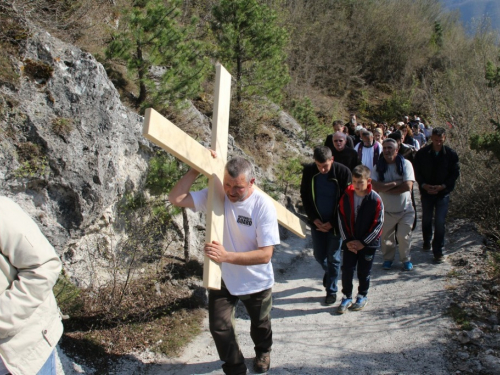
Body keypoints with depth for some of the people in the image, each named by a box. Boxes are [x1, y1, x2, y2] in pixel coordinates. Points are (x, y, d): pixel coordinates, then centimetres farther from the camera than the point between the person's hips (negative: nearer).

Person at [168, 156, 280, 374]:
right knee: (219, 327, -1)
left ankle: (263, 351, 57)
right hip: (222, 278, 2)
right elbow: (176, 198, -24)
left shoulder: (263, 206, -26)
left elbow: (265, 254, -30)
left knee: (260, 325, 22)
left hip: (256, 282, -1)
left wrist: (226, 256, -40)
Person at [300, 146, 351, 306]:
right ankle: (329, 271, 46)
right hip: (317, 222, 3)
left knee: (333, 258, 6)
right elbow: (305, 196, 0)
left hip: (335, 223, -3)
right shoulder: (308, 171, -10)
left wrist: (332, 223, -13)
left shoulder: (343, 172, -18)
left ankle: (331, 290, 22)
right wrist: (314, 219, -8)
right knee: (319, 255, 14)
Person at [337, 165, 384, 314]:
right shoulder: (346, 197, -7)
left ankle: (362, 296, 29)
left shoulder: (375, 200, -14)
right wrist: (347, 240, -6)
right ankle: (347, 297, 19)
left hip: (368, 243, -2)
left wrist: (363, 242, -11)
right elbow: (341, 219, 0)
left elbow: (378, 224, -10)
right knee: (347, 270, 2)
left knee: (364, 272, 10)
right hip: (349, 242, 2)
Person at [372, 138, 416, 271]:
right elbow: (374, 186, -17)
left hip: (405, 209, -2)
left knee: (404, 236, -1)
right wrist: (395, 183, -19)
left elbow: (408, 186, -20)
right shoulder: (379, 166, -3)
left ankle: (406, 259, 21)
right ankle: (388, 258, 29)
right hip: (386, 209, 2)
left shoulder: (405, 164, -8)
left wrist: (385, 188, -15)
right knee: (386, 236, 8)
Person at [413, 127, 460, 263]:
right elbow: (417, 172, 1)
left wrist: (442, 186, -13)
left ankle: (438, 250, 4)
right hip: (426, 191, 2)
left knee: (440, 222, -5)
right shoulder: (422, 153, -5)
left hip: (443, 192, -2)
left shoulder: (451, 154, -7)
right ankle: (427, 242, 40)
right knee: (426, 219, 16)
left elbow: (455, 173, -2)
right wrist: (424, 185, -14)